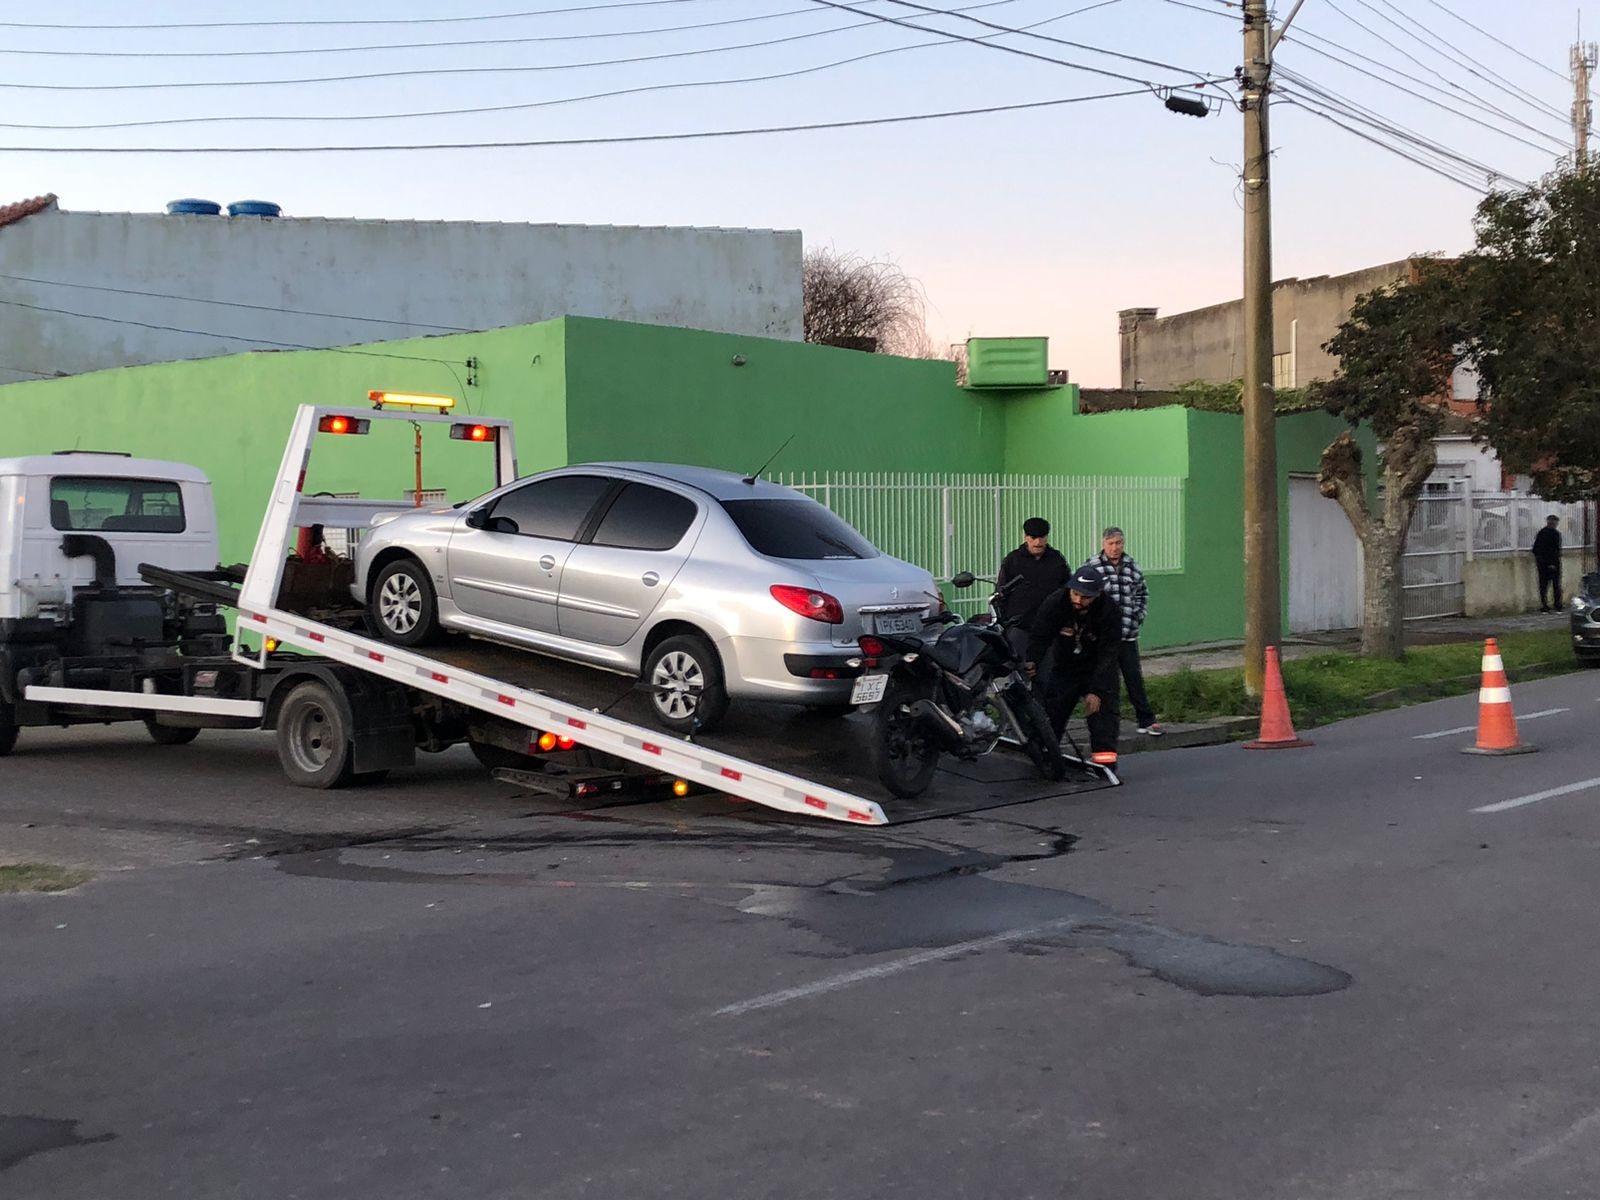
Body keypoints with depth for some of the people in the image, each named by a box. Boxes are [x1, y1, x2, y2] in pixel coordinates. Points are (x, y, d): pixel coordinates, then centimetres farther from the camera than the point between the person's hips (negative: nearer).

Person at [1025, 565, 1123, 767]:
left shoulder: (1110, 612, -24)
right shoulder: (1054, 604, -19)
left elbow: (1107, 654, -24)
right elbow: (1039, 636, -18)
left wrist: (1097, 691, -29)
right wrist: (1032, 662, -39)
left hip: (1098, 668, -2)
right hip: (1064, 666, 2)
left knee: (1102, 706, -15)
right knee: (1052, 707, 0)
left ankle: (1105, 755, -13)